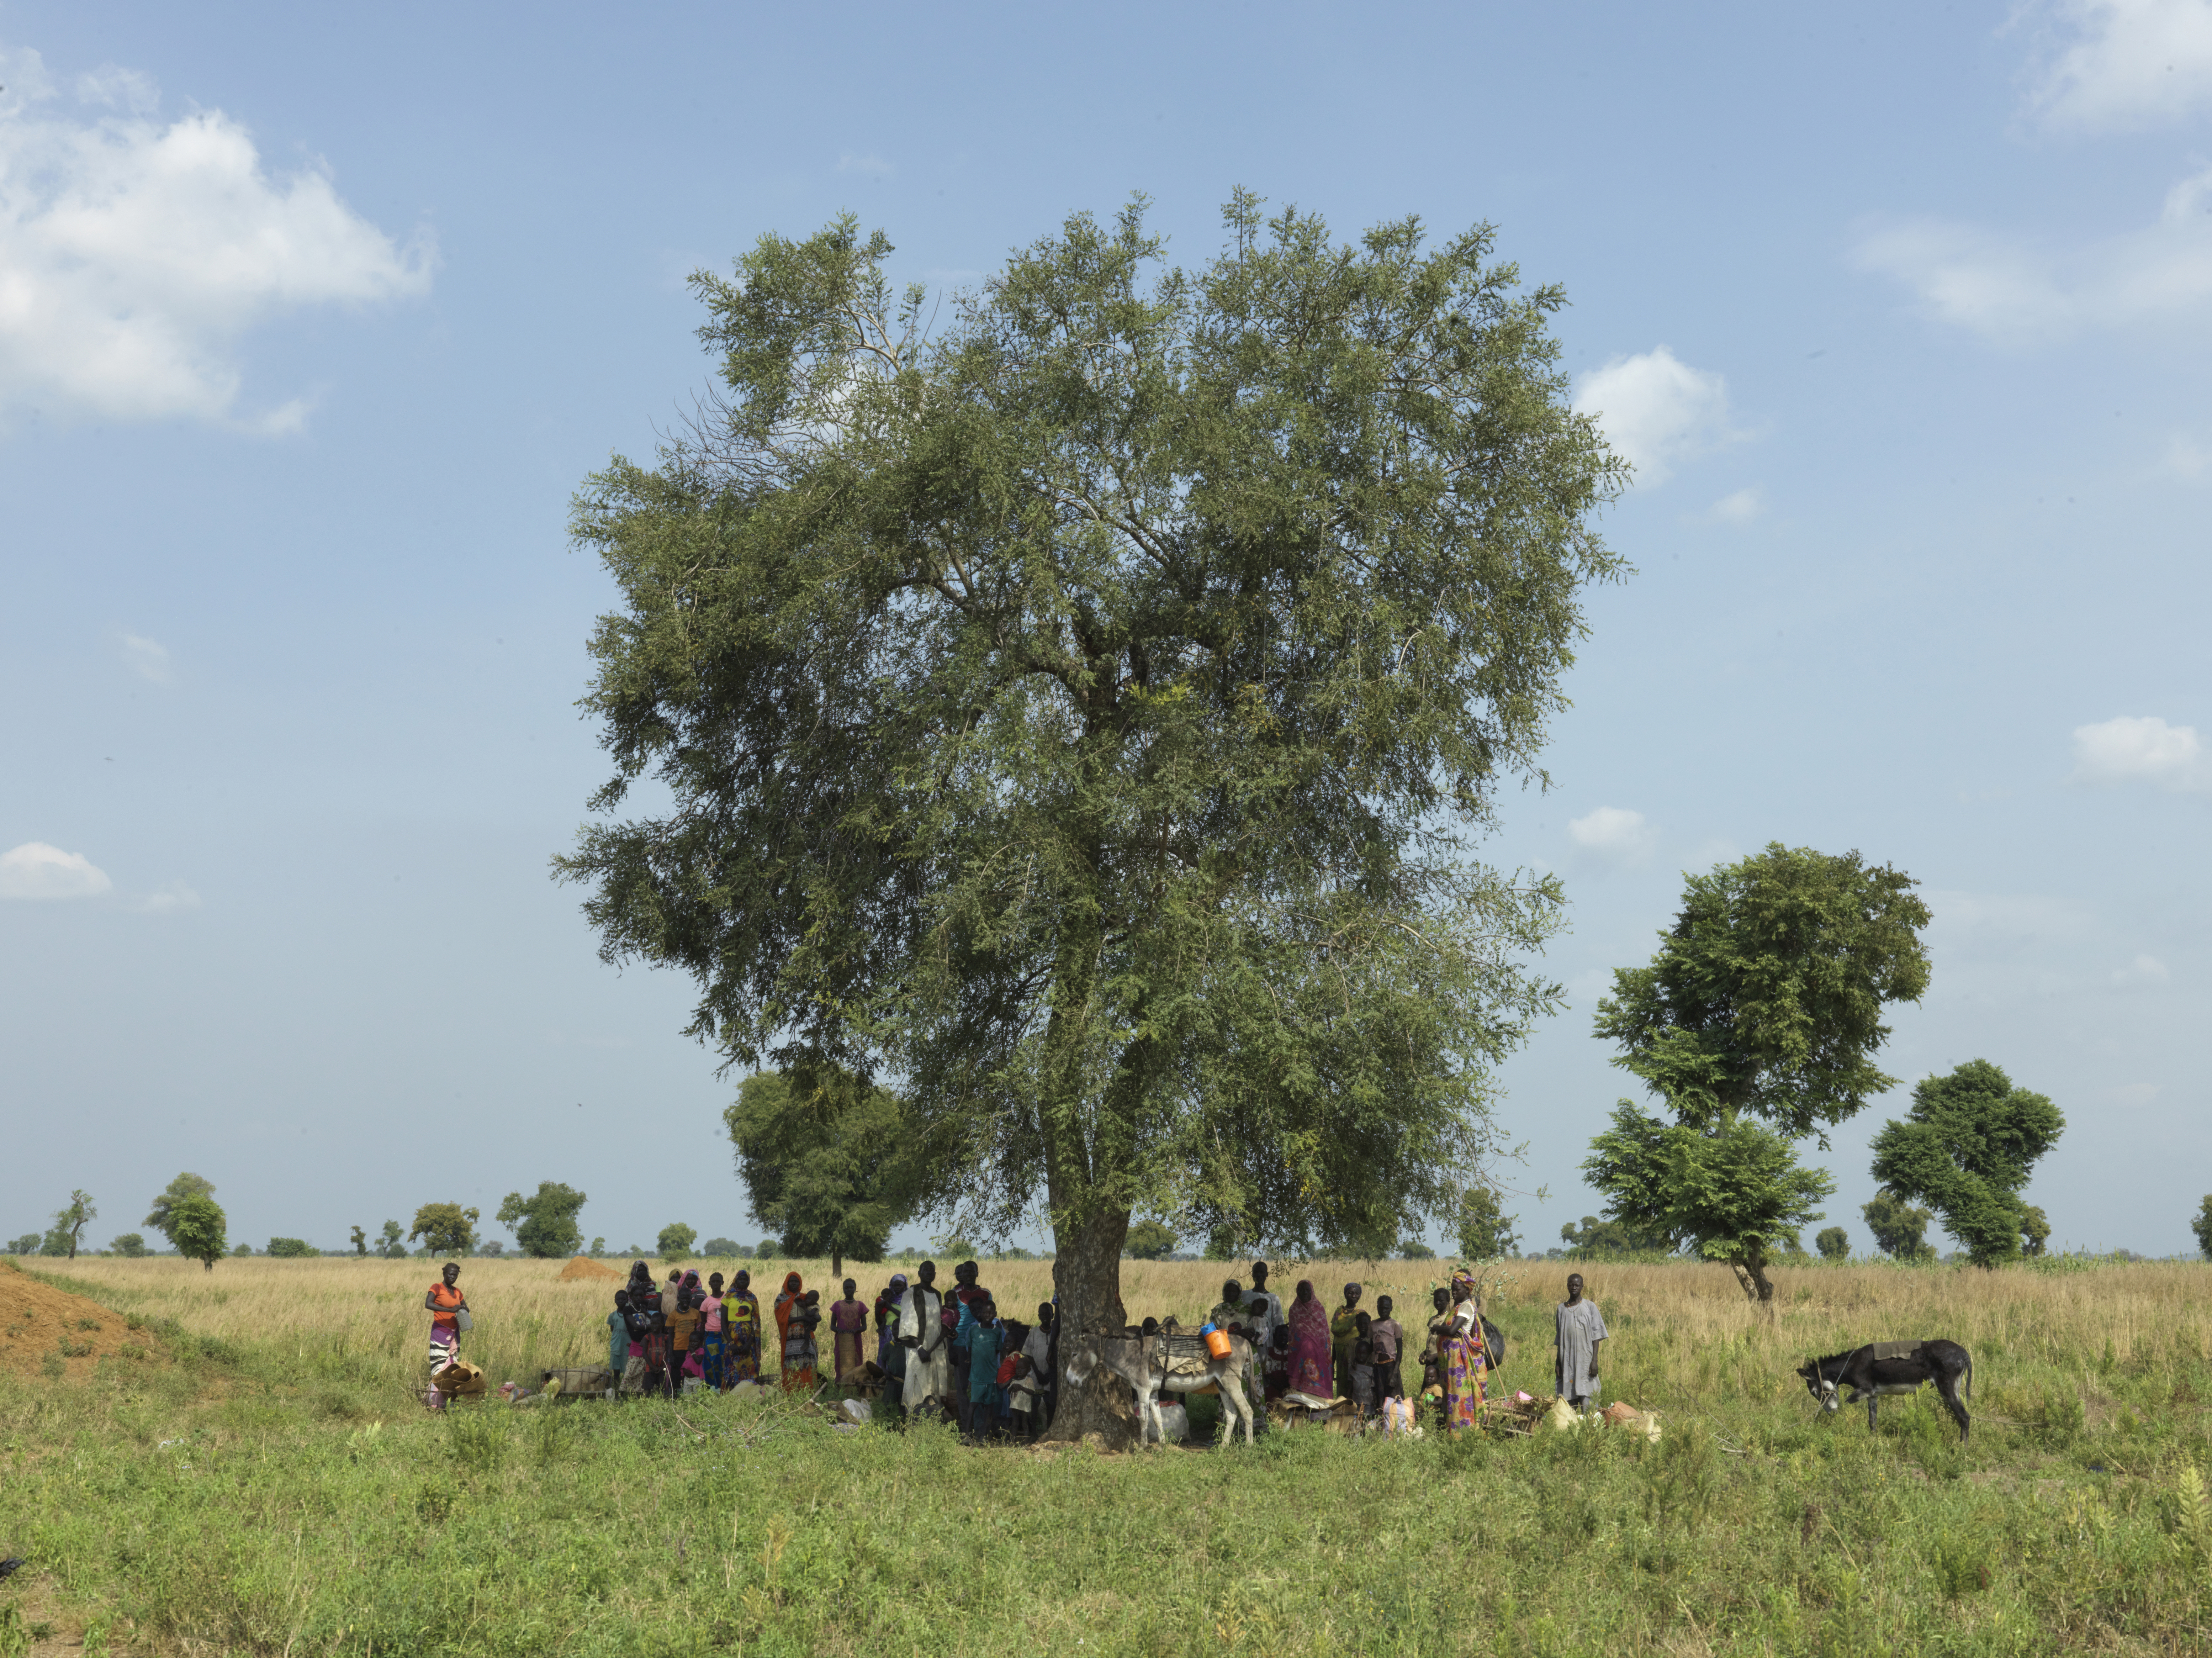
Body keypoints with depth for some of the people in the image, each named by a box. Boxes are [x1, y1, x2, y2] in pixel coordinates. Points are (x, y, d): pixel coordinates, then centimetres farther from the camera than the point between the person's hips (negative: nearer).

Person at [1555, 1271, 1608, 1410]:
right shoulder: (1562, 1309, 13)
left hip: (1585, 1359, -3)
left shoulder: (1590, 1307, 2)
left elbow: (1596, 1336, -1)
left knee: (1587, 1402, -11)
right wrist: (1558, 1362, 12)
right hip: (1567, 1361, 3)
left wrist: (1595, 1360, -9)